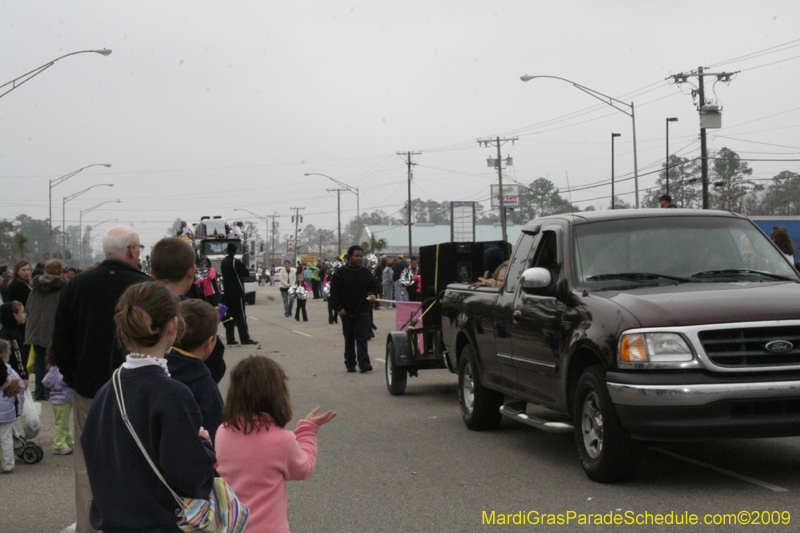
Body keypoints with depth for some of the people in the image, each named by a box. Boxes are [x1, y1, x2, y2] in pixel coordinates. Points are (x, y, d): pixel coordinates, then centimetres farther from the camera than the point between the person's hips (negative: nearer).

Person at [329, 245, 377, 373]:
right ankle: (350, 364, 14)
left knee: (362, 338, -8)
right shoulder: (340, 273, 0)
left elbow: (372, 287, 18)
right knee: (349, 339, 7)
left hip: (362, 311, 1)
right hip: (347, 312, -1)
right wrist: (339, 308, -8)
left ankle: (364, 362, -12)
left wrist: (372, 295, -5)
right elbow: (334, 292, -1)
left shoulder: (366, 273, 9)